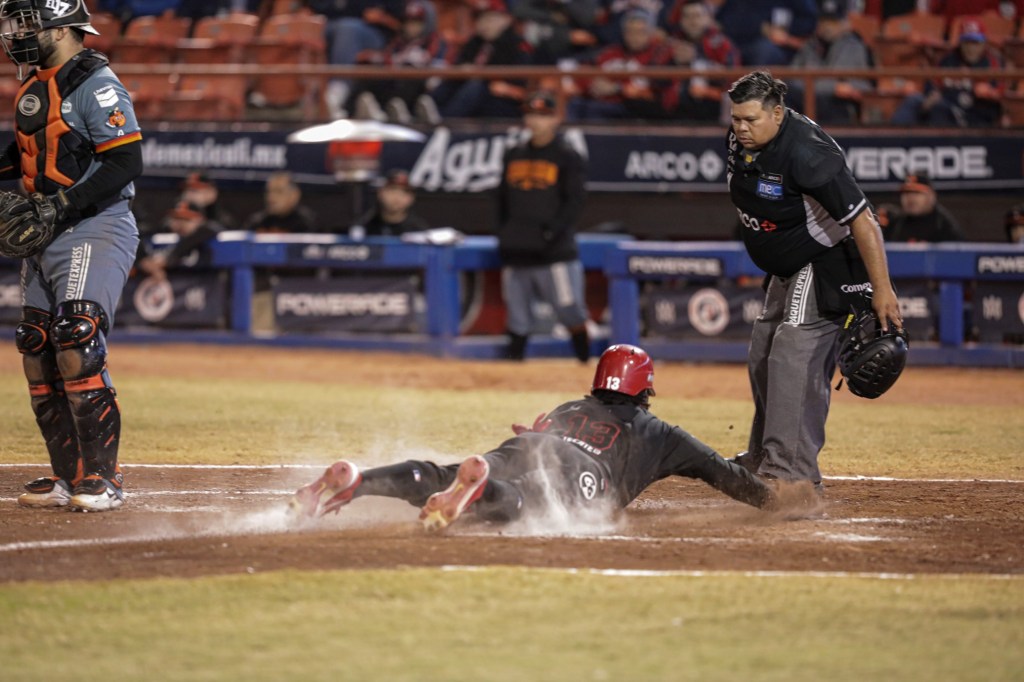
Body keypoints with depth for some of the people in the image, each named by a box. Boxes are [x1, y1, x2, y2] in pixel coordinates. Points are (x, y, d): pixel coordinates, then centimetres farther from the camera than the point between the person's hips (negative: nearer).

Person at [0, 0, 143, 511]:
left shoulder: (95, 84, -13)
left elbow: (126, 162, -19)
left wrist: (64, 205, -24)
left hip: (94, 232, -9)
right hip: (46, 239, 9)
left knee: (76, 346, -17)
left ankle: (102, 478, -12)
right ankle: (68, 475, 14)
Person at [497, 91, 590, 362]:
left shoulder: (568, 157, 0)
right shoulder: (513, 156, 15)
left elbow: (575, 202, -7)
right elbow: (503, 201, 19)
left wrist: (553, 231, -19)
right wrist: (504, 236, 8)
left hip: (555, 251, -5)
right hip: (516, 251, 5)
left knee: (569, 310, -6)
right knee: (518, 319, 5)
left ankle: (586, 360, 6)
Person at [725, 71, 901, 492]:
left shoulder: (806, 154, -31)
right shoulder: (741, 140, -5)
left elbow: (861, 220, -31)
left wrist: (882, 291, -33)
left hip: (829, 264, -10)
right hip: (788, 268, 10)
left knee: (794, 355, -21)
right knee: (763, 357, 16)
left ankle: (791, 472, -25)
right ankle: (763, 459, 31)